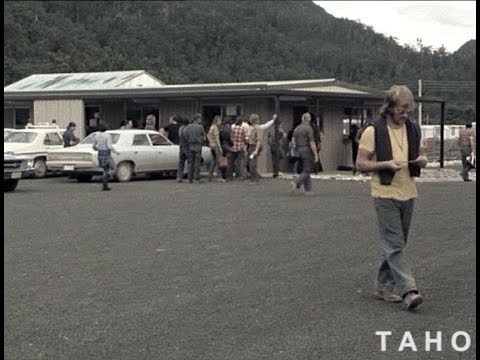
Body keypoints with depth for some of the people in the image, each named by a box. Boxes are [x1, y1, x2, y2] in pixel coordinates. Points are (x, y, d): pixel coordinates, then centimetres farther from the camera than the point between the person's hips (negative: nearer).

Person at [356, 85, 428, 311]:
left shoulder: (413, 129, 10)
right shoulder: (373, 131, -8)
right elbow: (360, 164, -7)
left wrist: (421, 161, -1)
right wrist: (387, 164, -21)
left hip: (408, 193, 6)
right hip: (385, 194, -6)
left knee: (395, 244, 12)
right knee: (395, 245, -10)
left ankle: (384, 286, 23)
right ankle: (408, 291, -15)